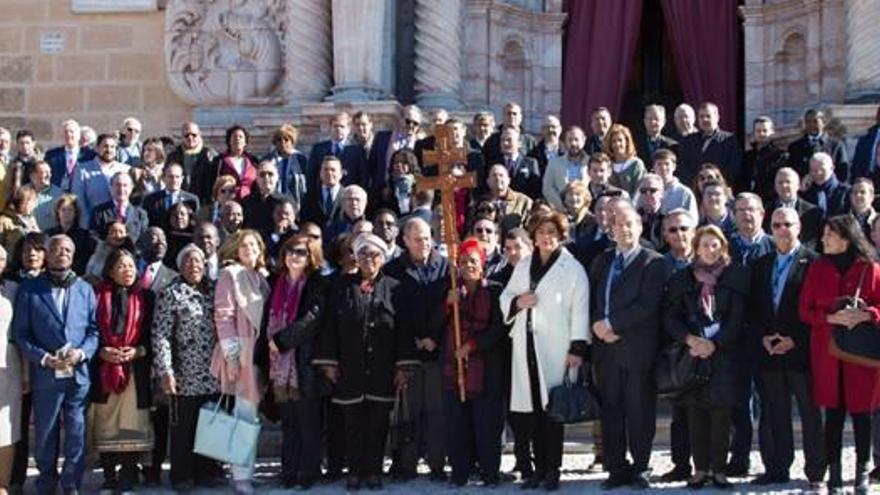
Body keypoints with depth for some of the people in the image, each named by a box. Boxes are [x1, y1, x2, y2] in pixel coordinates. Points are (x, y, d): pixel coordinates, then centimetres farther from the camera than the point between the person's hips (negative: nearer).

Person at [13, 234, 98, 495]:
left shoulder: (85, 289, 10)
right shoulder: (28, 289, 2)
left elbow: (95, 329, 7)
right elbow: (20, 333, -2)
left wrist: (82, 353, -12)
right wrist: (44, 358, -14)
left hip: (79, 374, 1)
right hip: (45, 374, -1)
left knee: (76, 433, 4)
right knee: (45, 434, 9)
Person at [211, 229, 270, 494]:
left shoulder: (262, 277, 15)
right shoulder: (230, 274, -3)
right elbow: (223, 316, -9)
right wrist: (230, 352, -15)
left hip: (263, 350, 6)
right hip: (242, 351, -6)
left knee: (250, 413, 7)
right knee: (246, 414, -7)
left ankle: (244, 470, 13)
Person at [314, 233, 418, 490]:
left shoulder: (393, 288, 6)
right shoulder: (342, 286, 6)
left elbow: (403, 329, 4)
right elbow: (330, 325, 5)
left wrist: (403, 365, -2)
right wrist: (328, 362, -2)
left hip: (382, 370, 0)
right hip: (350, 369, 0)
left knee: (378, 423, 3)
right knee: (353, 422, 4)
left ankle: (374, 470, 13)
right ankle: (354, 471, 13)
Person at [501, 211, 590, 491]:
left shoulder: (572, 268, 0)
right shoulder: (523, 266, 17)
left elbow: (580, 310, -5)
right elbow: (505, 298, 21)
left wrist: (577, 348, -12)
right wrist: (517, 302, -2)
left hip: (556, 348, -4)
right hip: (526, 346, 4)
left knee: (552, 406, -6)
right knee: (531, 407, 3)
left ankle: (552, 470, 2)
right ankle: (538, 467, 12)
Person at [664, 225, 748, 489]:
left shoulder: (736, 276, 4)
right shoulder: (682, 278, 10)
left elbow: (738, 317, -3)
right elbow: (671, 316, 5)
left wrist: (714, 344, -13)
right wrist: (689, 339, -11)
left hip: (724, 354, -2)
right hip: (692, 353, 2)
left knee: (721, 412, -2)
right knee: (695, 412, 2)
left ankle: (718, 469, 7)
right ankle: (700, 468, 9)